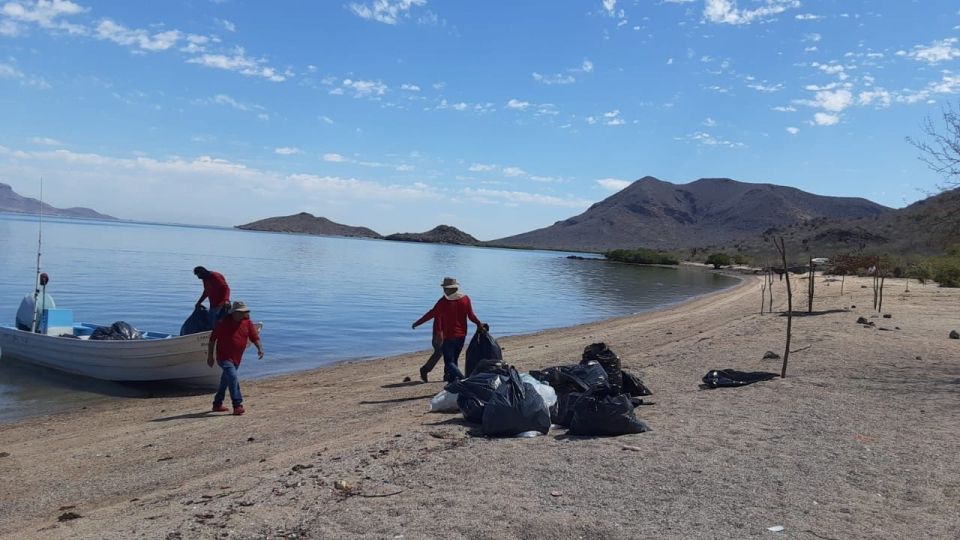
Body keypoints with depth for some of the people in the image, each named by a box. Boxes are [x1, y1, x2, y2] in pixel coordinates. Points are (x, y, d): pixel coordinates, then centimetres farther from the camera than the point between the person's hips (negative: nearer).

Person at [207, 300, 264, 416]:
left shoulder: (248, 323, 0)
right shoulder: (224, 322, -12)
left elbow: (255, 337, -1)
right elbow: (212, 338, -6)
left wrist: (260, 348, -20)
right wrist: (210, 356, -6)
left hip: (236, 359, 6)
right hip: (224, 357, -6)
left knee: (225, 381, 19)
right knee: (233, 378, -22)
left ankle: (217, 404, 35)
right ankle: (237, 405, -22)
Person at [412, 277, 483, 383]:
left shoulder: (443, 301, -12)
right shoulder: (465, 299, 0)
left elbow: (431, 314, -6)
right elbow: (471, 315, 0)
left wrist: (417, 323, 4)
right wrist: (479, 324, 15)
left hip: (449, 336, -5)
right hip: (462, 335, 6)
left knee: (449, 361, -2)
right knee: (454, 359, 18)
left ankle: (461, 378, -21)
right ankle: (451, 379, 19)